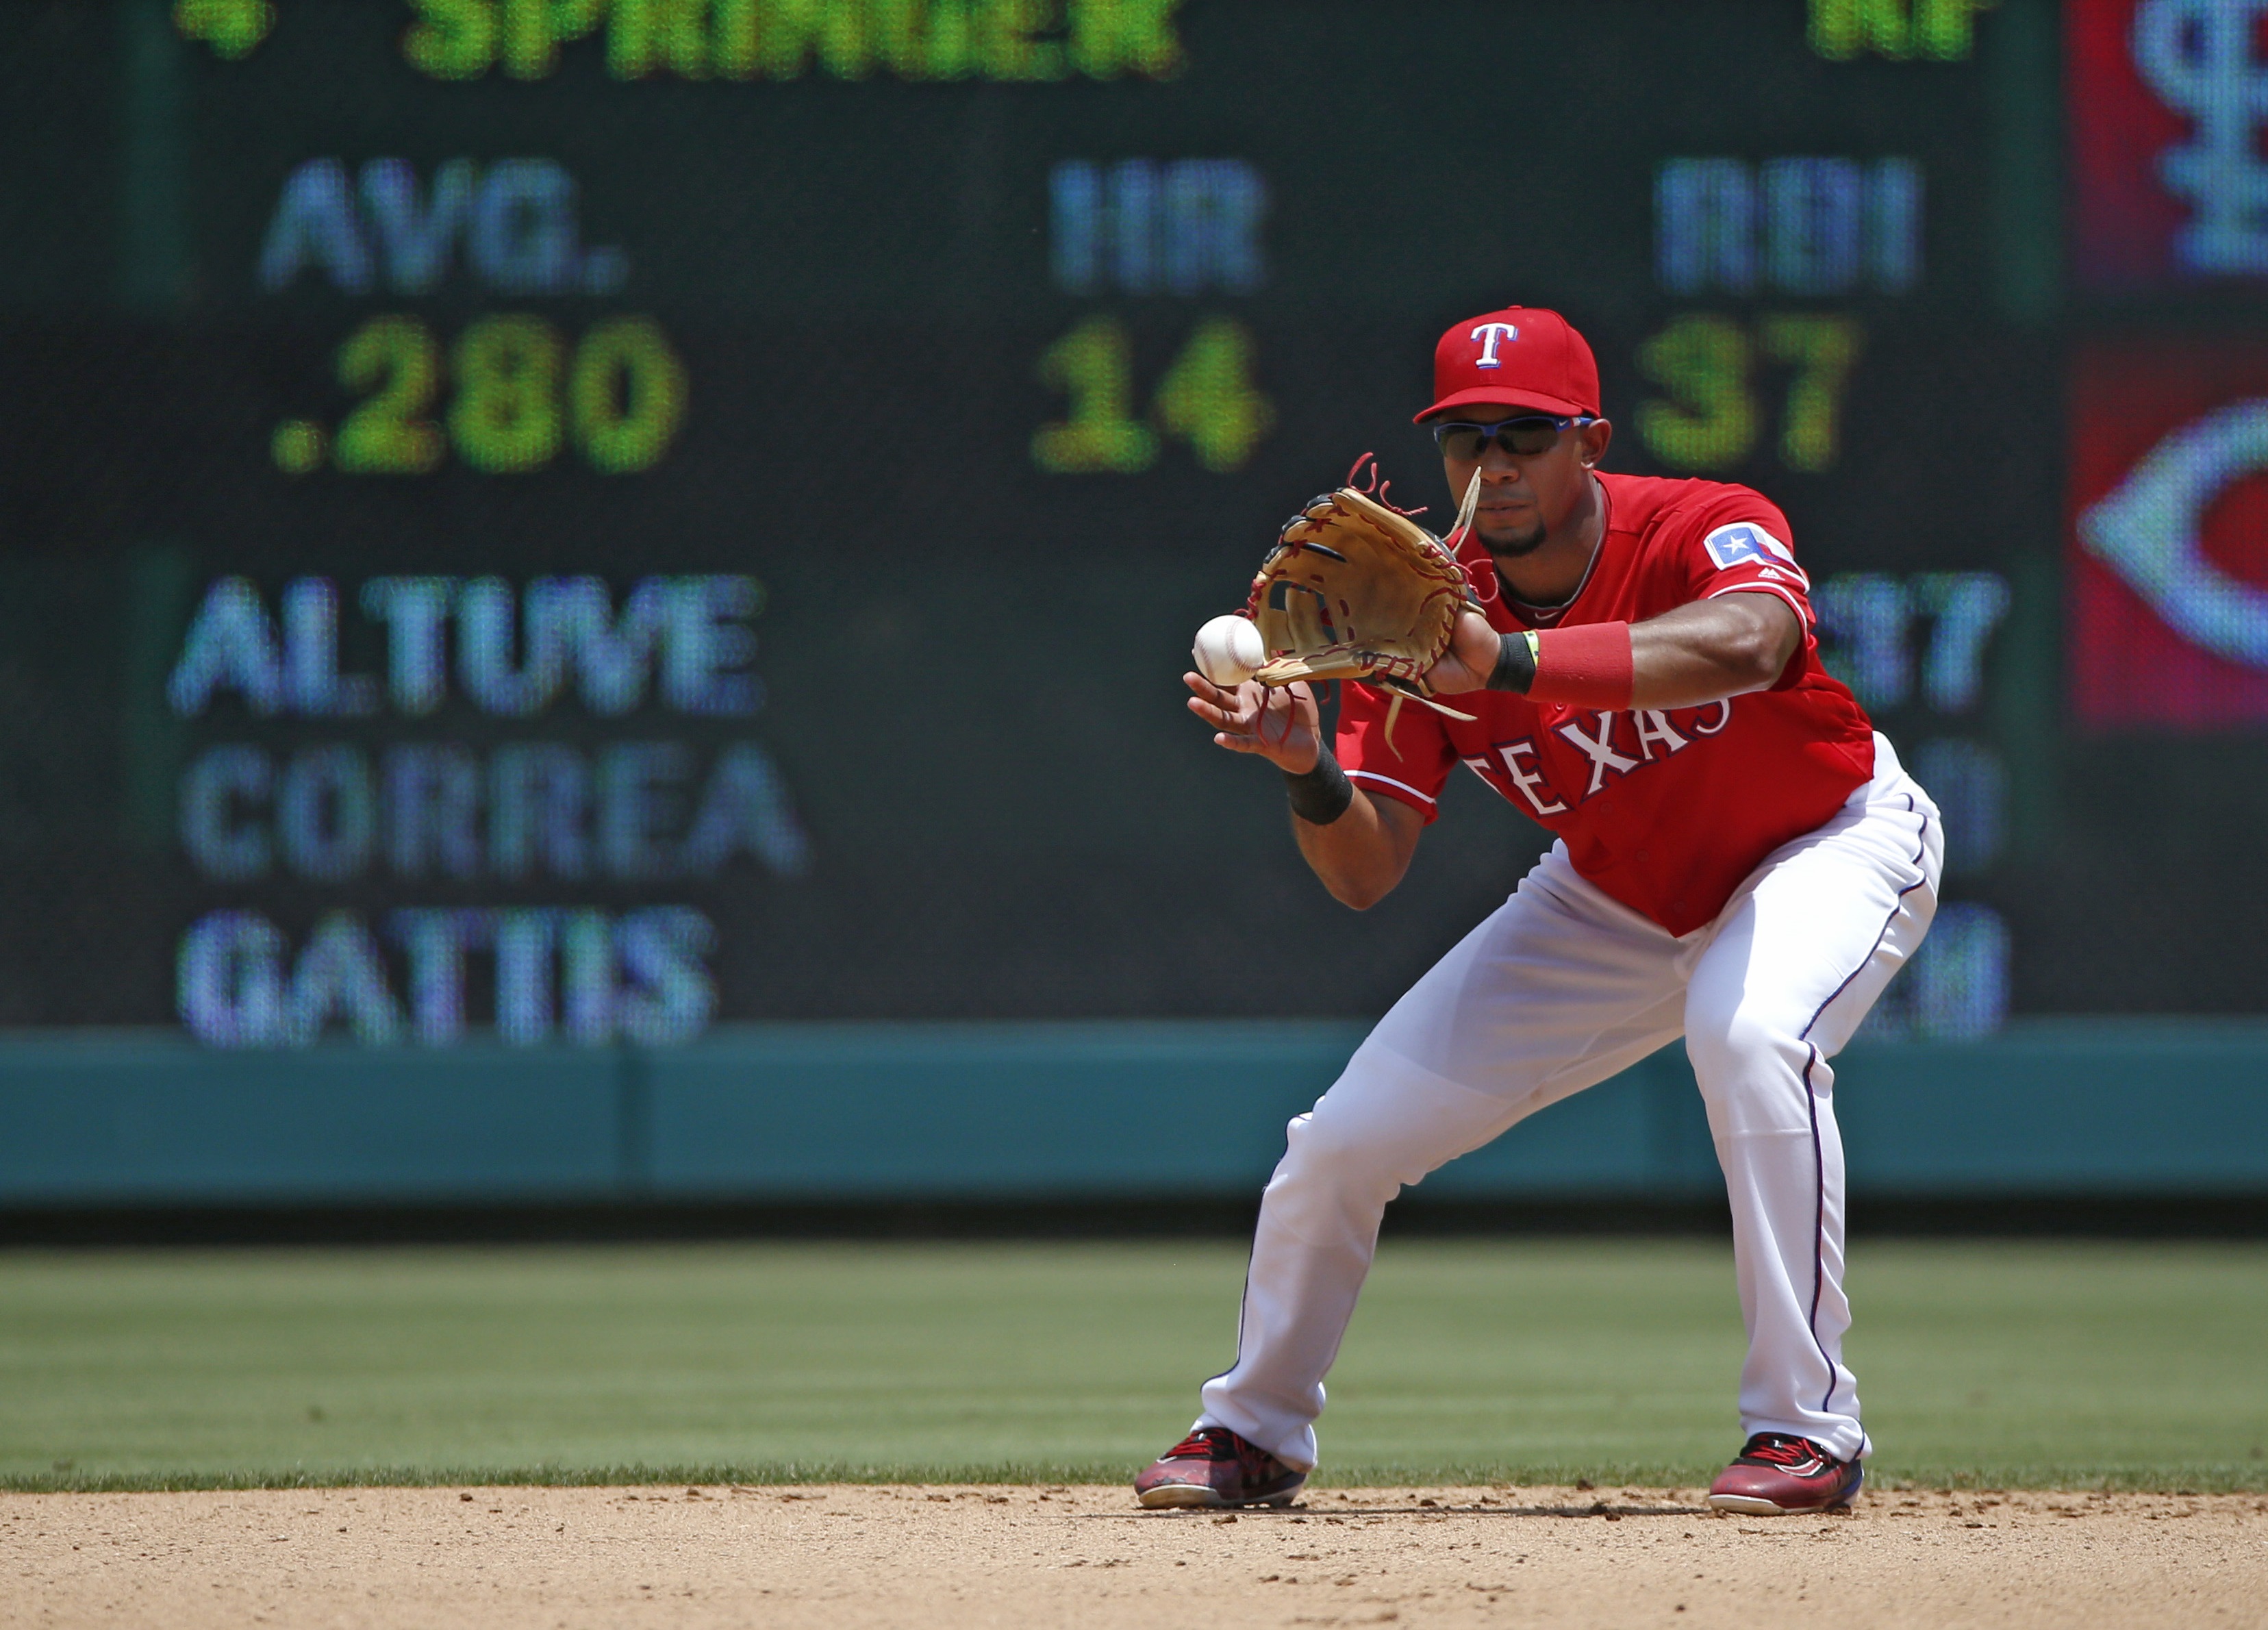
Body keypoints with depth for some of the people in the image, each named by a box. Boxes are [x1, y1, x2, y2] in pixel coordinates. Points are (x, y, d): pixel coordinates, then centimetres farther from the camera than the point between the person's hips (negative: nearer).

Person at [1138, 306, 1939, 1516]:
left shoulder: (1704, 531, -30)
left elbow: (1743, 643, -56)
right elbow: (1365, 875, -18)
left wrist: (1509, 661, -65)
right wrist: (1311, 777, -40)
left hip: (1833, 842, -5)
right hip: (1618, 903, 5)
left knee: (1748, 1030, -39)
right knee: (1343, 1140, -1)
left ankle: (1806, 1429, -29)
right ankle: (1256, 1433, 26)